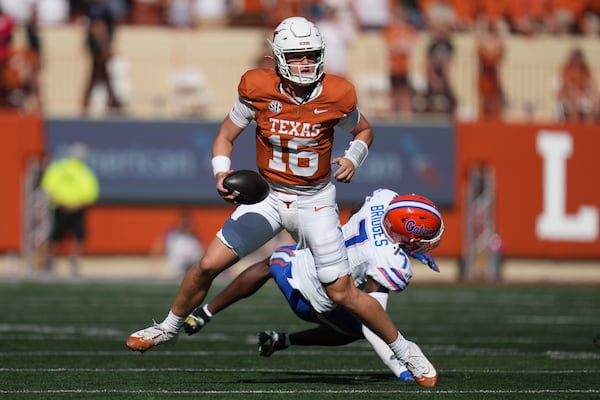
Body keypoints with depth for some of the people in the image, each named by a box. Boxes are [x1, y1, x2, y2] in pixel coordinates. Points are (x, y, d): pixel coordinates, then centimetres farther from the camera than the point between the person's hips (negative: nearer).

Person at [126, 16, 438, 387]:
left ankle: (404, 350, 14)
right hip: (268, 197, 1)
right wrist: (222, 172, -19)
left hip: (315, 203, -1)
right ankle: (170, 327, 20)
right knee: (208, 265, -7)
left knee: (344, 294, -5)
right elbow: (225, 137, 0)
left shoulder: (336, 96, -13)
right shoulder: (259, 91, -13)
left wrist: (353, 159, -12)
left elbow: (364, 130, 8)